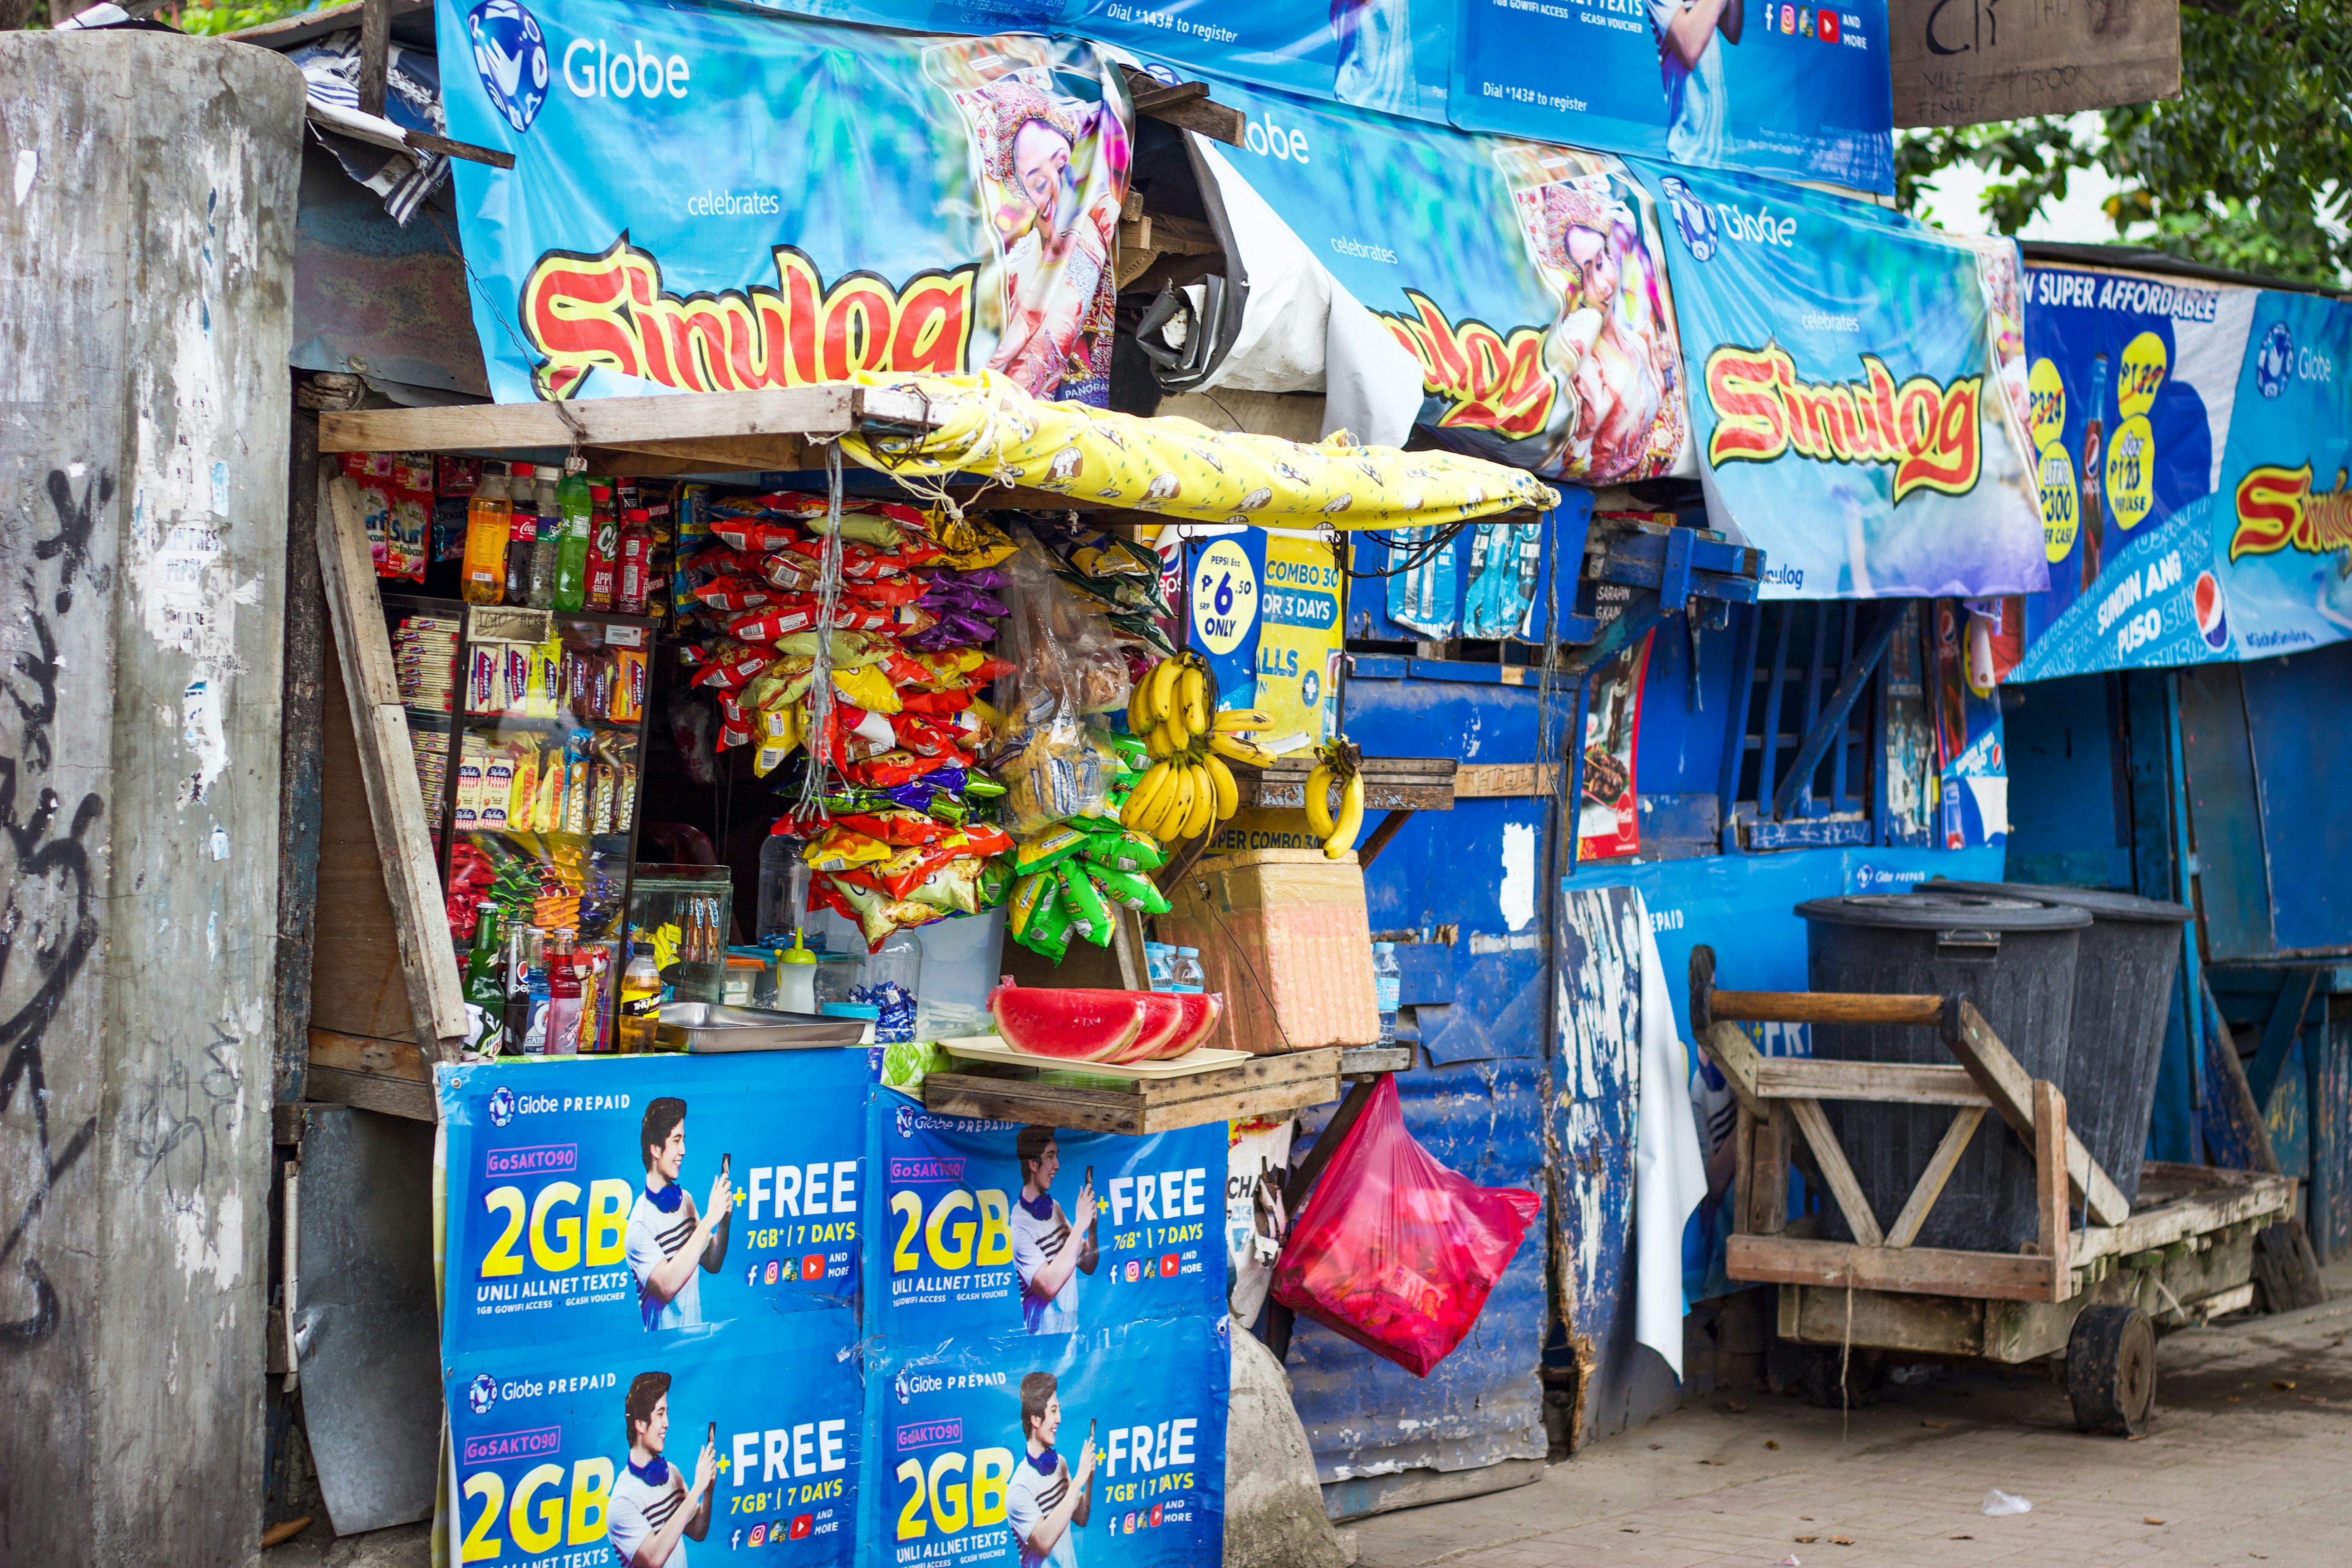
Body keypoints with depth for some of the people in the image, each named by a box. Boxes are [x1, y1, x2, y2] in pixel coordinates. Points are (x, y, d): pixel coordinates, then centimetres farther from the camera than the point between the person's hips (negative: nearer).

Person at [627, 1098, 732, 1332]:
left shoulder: (685, 1200, 9)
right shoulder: (640, 1222, -12)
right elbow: (666, 1287, -21)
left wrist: (724, 1221, -2)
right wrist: (708, 1222, -19)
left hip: (696, 1331, 4)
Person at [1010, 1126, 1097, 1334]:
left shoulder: (1054, 1208, 12)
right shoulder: (1018, 1224, -12)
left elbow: (1088, 1266, 18)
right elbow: (1049, 1286, -20)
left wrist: (1092, 1225, 0)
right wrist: (1080, 1225, -15)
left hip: (1073, 1326, 5)